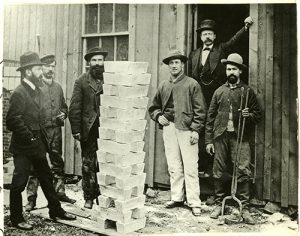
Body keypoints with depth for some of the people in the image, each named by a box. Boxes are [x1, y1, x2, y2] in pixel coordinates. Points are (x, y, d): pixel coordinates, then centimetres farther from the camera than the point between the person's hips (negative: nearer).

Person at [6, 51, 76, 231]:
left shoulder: (36, 90, 11)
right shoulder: (19, 93, -17)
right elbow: (13, 121, -21)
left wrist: (41, 138, 12)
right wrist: (30, 138, -17)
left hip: (37, 144, 9)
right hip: (23, 147, -9)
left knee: (47, 177, 16)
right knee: (19, 182, 3)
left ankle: (56, 210, 28)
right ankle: (16, 218, 17)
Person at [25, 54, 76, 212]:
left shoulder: (58, 87, 14)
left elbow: (64, 106, 22)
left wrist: (63, 114, 3)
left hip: (56, 130, 5)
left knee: (58, 163, 12)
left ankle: (60, 192, 24)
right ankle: (31, 198, 6)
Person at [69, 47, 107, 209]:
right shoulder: (81, 81, 4)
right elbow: (75, 107, 1)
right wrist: (76, 129, -6)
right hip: (88, 129, 0)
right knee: (88, 164, 8)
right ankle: (89, 197, 20)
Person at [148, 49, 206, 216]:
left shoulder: (192, 84, 1)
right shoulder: (163, 86, 14)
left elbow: (200, 110, -3)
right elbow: (154, 107, 25)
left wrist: (196, 129, -10)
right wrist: (158, 116, 4)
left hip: (186, 129, -4)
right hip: (168, 128, 5)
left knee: (190, 168, -4)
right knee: (174, 167, 10)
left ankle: (194, 203, 2)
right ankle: (177, 198, 20)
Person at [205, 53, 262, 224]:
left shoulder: (247, 91, 8)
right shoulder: (219, 91, 13)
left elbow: (259, 115, 10)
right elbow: (211, 117, 12)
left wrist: (249, 115, -13)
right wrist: (209, 140, 6)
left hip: (240, 137, -2)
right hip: (221, 136, 2)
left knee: (243, 172, -9)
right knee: (219, 173, 5)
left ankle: (245, 209, -3)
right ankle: (219, 205, 19)